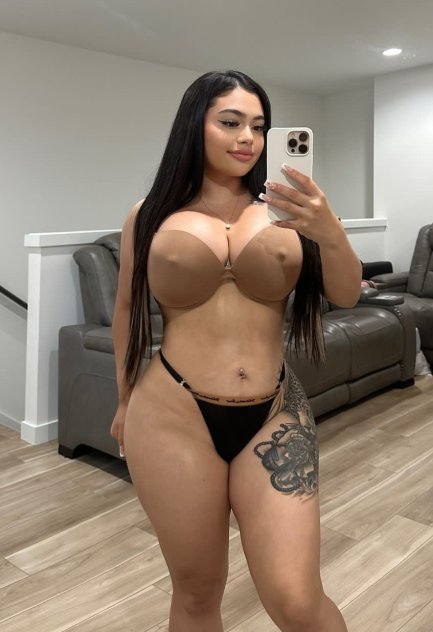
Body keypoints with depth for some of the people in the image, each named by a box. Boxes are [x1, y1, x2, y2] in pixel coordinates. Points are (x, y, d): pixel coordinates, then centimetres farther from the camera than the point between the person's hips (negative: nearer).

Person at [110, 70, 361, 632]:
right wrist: (125, 400, 22)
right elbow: (127, 310, 15)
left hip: (274, 417, 1)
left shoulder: (284, 209, 3)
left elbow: (346, 295, 0)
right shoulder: (151, 216, 4)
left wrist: (329, 231, -20)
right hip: (174, 415, 0)